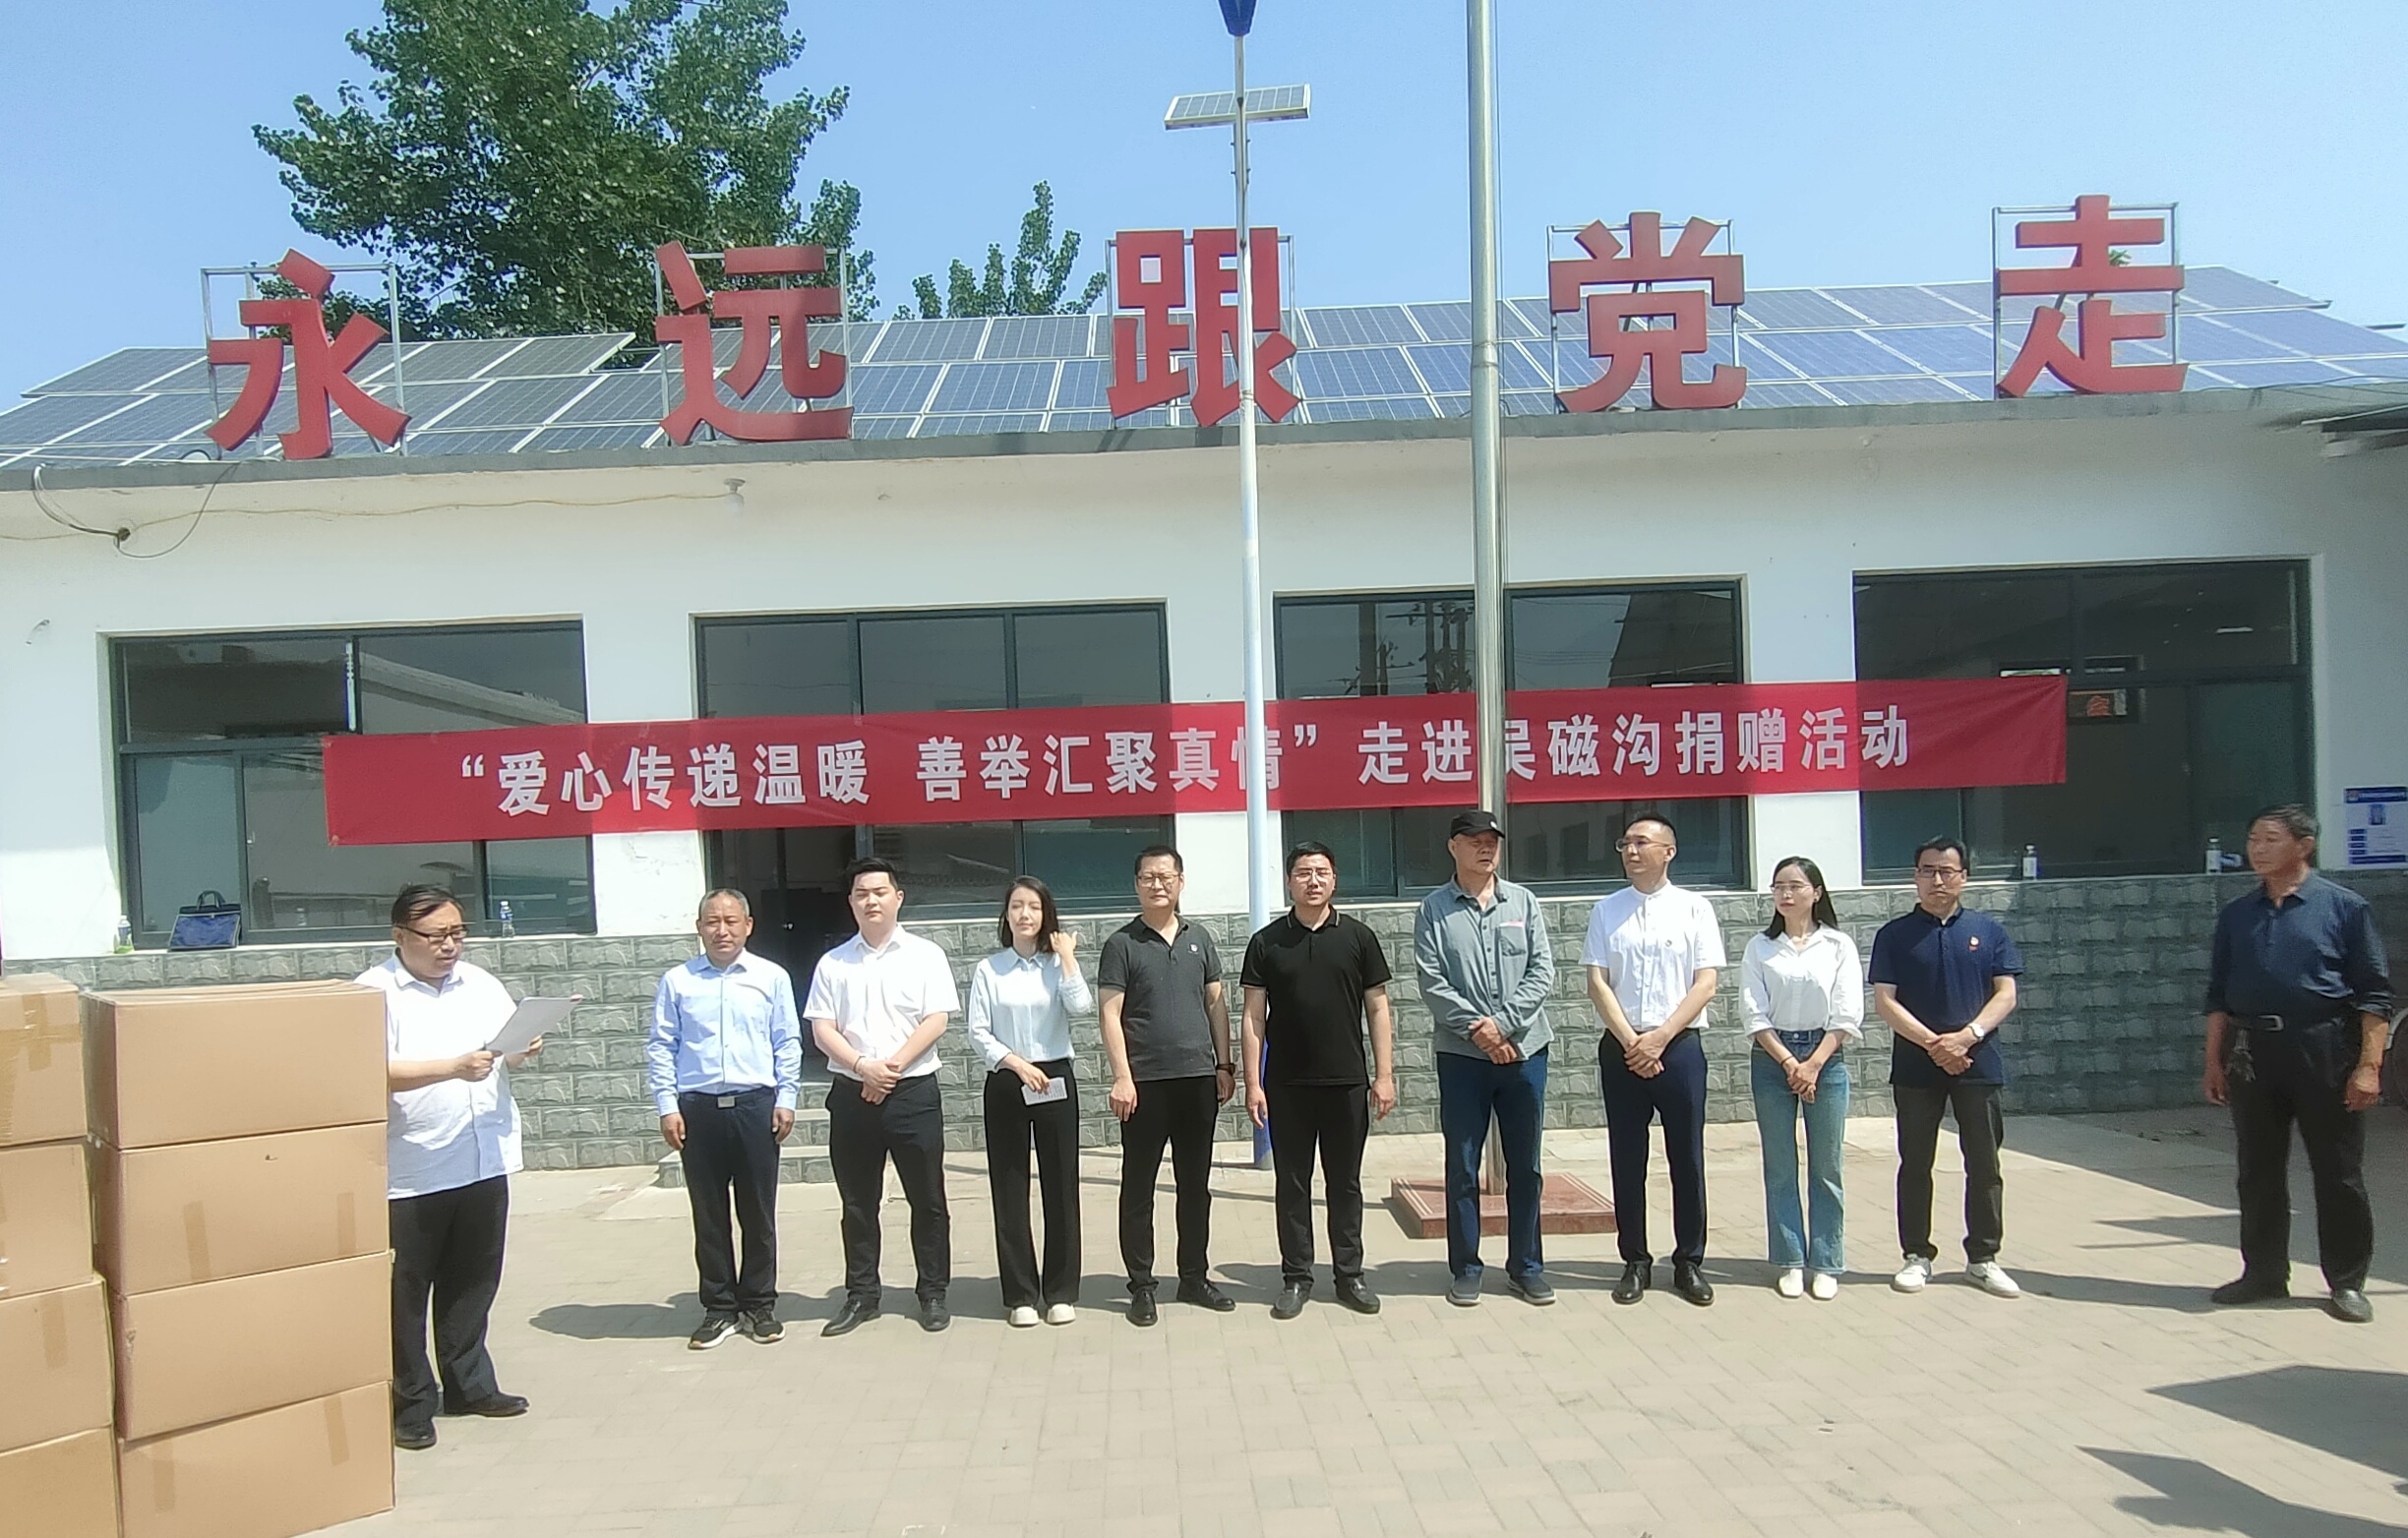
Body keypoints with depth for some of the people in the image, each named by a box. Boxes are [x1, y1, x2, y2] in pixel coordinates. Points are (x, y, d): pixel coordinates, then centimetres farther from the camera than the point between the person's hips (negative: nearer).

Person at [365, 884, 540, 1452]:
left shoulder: (481, 983, 12)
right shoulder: (376, 991, -8)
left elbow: (511, 1055, 18)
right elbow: (375, 1071, -18)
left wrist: (523, 1049, -4)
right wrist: (453, 1068, -25)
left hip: (485, 1161, 6)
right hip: (410, 1171, -5)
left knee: (473, 1280, 16)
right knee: (406, 1290, 5)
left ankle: (469, 1384, 29)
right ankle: (410, 1406, 16)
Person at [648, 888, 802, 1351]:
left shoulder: (772, 977, 4)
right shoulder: (676, 981, 4)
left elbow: (788, 1043, 6)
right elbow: (661, 1047, 4)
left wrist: (786, 1099, 0)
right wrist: (667, 1106, -2)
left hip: (756, 1105, 0)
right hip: (697, 1108, 0)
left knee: (758, 1212, 6)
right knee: (709, 1214, 7)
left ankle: (759, 1306, 19)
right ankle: (719, 1308, 19)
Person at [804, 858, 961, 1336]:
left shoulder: (925, 955, 1)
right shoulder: (833, 963, 8)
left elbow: (936, 1021, -6)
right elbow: (822, 1029, 2)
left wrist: (891, 1067, -13)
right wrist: (862, 1067, -14)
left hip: (913, 1091, -2)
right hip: (851, 1094, 2)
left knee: (927, 1200, 4)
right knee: (857, 1202, 10)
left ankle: (933, 1294, 15)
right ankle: (861, 1296, 21)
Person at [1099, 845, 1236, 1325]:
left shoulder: (1199, 939, 10)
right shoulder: (1122, 944, -3)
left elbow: (1216, 1004, 13)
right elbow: (1111, 1014, -7)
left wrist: (1225, 1064, 8)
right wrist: (1122, 1077, -14)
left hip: (1198, 1077, 4)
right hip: (1145, 1082, -4)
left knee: (1195, 1184, 12)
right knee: (1138, 1187, 4)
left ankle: (1194, 1277, 24)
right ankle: (1141, 1285, 14)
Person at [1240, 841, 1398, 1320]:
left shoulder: (1358, 936, 2)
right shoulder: (1267, 942, 1)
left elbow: (1378, 1008, 4)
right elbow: (1254, 1017, 1)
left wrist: (1384, 1075, -2)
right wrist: (1253, 1083, -4)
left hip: (1347, 1082, 0)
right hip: (1287, 1085, 0)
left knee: (1345, 1182, 10)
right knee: (1291, 1184, 7)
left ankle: (1349, 1275, 21)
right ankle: (1296, 1277, 18)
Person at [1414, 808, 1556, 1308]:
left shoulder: (1523, 902, 5)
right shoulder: (1434, 910, -1)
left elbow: (1543, 971, -1)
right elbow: (1431, 984, -8)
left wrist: (1503, 1022, -13)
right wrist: (1480, 1032, -14)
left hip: (1524, 1051, 2)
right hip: (1462, 1056, -2)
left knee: (1525, 1166, 10)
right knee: (1463, 1168, 5)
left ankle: (1526, 1267, 21)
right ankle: (1465, 1269, 16)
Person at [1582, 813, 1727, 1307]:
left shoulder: (1694, 909, 2)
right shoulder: (1606, 910, 6)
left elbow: (1705, 984, -4)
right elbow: (1597, 983, 1)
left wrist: (1660, 1038, -12)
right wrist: (1632, 1042, -10)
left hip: (1679, 1046, -1)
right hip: (1622, 1048, 1)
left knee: (1687, 1158, 5)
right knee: (1627, 1161, 7)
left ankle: (1690, 1263, 17)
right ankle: (1635, 1263, 17)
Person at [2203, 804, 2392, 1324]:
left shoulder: (2344, 907, -1)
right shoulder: (2236, 915, 10)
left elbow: (2374, 993, -3)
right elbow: (2218, 995, 14)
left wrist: (2369, 1066, -10)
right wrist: (2214, 1061, 9)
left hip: (2324, 1049, -4)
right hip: (2252, 1051, 4)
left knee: (2339, 1172, 3)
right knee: (2257, 1172, 10)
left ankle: (2347, 1282, 16)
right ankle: (2264, 1273, 22)